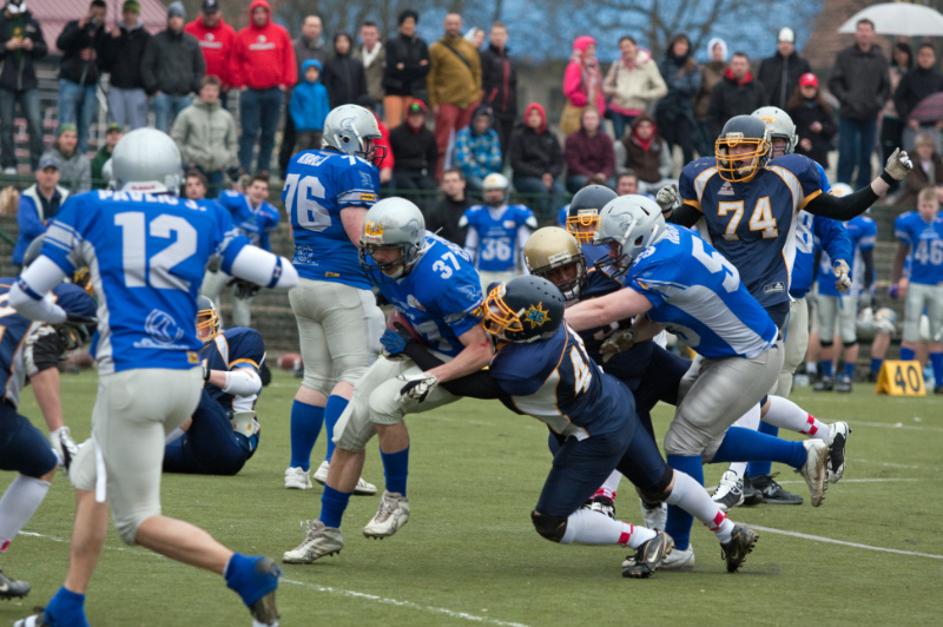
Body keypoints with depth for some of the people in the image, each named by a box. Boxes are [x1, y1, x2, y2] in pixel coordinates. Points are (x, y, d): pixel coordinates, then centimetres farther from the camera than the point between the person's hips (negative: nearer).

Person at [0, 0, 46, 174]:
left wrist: (32, 46, -7)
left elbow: (44, 50, 12)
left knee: (36, 122, -7)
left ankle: (37, 164, -3)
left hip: (29, 83, 1)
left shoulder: (32, 23, 8)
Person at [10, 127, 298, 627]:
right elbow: (280, 276, 10)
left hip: (132, 375, -5)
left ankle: (244, 571, -14)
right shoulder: (205, 219, 10)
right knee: (90, 476, 25)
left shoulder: (89, 211, 6)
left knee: (137, 520, 3)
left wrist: (62, 316, 32)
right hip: (187, 376, 5)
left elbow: (24, 296, 11)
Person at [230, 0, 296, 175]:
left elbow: (289, 59, 6)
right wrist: (240, 83, -3)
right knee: (249, 132, -5)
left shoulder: (280, 34, 5)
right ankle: (244, 170, -7)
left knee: (269, 133, 6)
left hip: (274, 90, 1)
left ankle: (264, 169, 12)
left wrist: (285, 82, -1)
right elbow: (234, 63, 5)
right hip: (250, 91, -1)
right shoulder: (242, 36, 4)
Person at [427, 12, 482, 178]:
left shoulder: (470, 48, 13)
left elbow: (477, 72, 15)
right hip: (447, 102, -4)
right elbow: (430, 78, -2)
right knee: (442, 144, -4)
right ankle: (438, 176, -2)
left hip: (469, 101, 4)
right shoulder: (436, 49, 1)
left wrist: (478, 96, 7)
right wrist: (434, 102, -8)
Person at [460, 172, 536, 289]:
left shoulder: (517, 215, 0)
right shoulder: (476, 215, 4)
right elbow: (469, 248, 10)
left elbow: (525, 248, 3)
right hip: (483, 274, 1)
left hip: (508, 275, -1)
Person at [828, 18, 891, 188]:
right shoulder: (844, 56, 2)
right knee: (847, 155, -5)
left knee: (866, 157, 7)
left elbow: (886, 87, 10)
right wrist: (846, 98, -12)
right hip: (848, 114, -2)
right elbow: (834, 83, 0)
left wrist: (879, 102, -5)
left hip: (870, 116, 2)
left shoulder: (880, 59, 7)